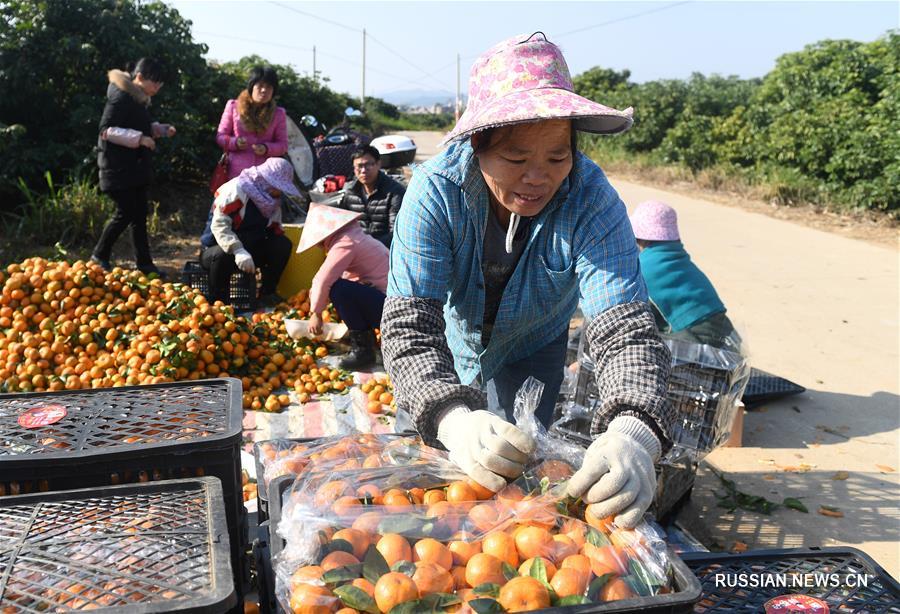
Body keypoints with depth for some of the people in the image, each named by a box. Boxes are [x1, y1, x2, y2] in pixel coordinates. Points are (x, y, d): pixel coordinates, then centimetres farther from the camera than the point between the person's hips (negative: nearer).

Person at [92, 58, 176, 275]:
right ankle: (100, 255, 13)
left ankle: (144, 262, 13)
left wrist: (162, 129, 7)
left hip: (136, 167, 9)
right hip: (118, 168, -9)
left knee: (139, 214, 8)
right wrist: (139, 138, -26)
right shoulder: (120, 97, -16)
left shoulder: (141, 99, 12)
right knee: (126, 212, -6)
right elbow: (106, 130, -20)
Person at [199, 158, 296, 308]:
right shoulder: (236, 189, -19)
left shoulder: (273, 199, 6)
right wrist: (238, 250, -42)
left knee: (284, 244, -14)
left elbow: (275, 229, 9)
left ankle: (267, 293, -3)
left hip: (248, 249, 7)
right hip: (216, 248, -6)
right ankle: (217, 302, -21)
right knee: (222, 256, -41)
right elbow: (219, 225, -28)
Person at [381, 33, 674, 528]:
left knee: (524, 467, 12)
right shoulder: (436, 190, -35)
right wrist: (453, 419, -59)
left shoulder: (591, 199, -33)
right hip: (453, 341, 0)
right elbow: (408, 323, -40)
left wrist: (633, 432, -60)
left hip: (532, 352, 0)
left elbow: (625, 325, -40)